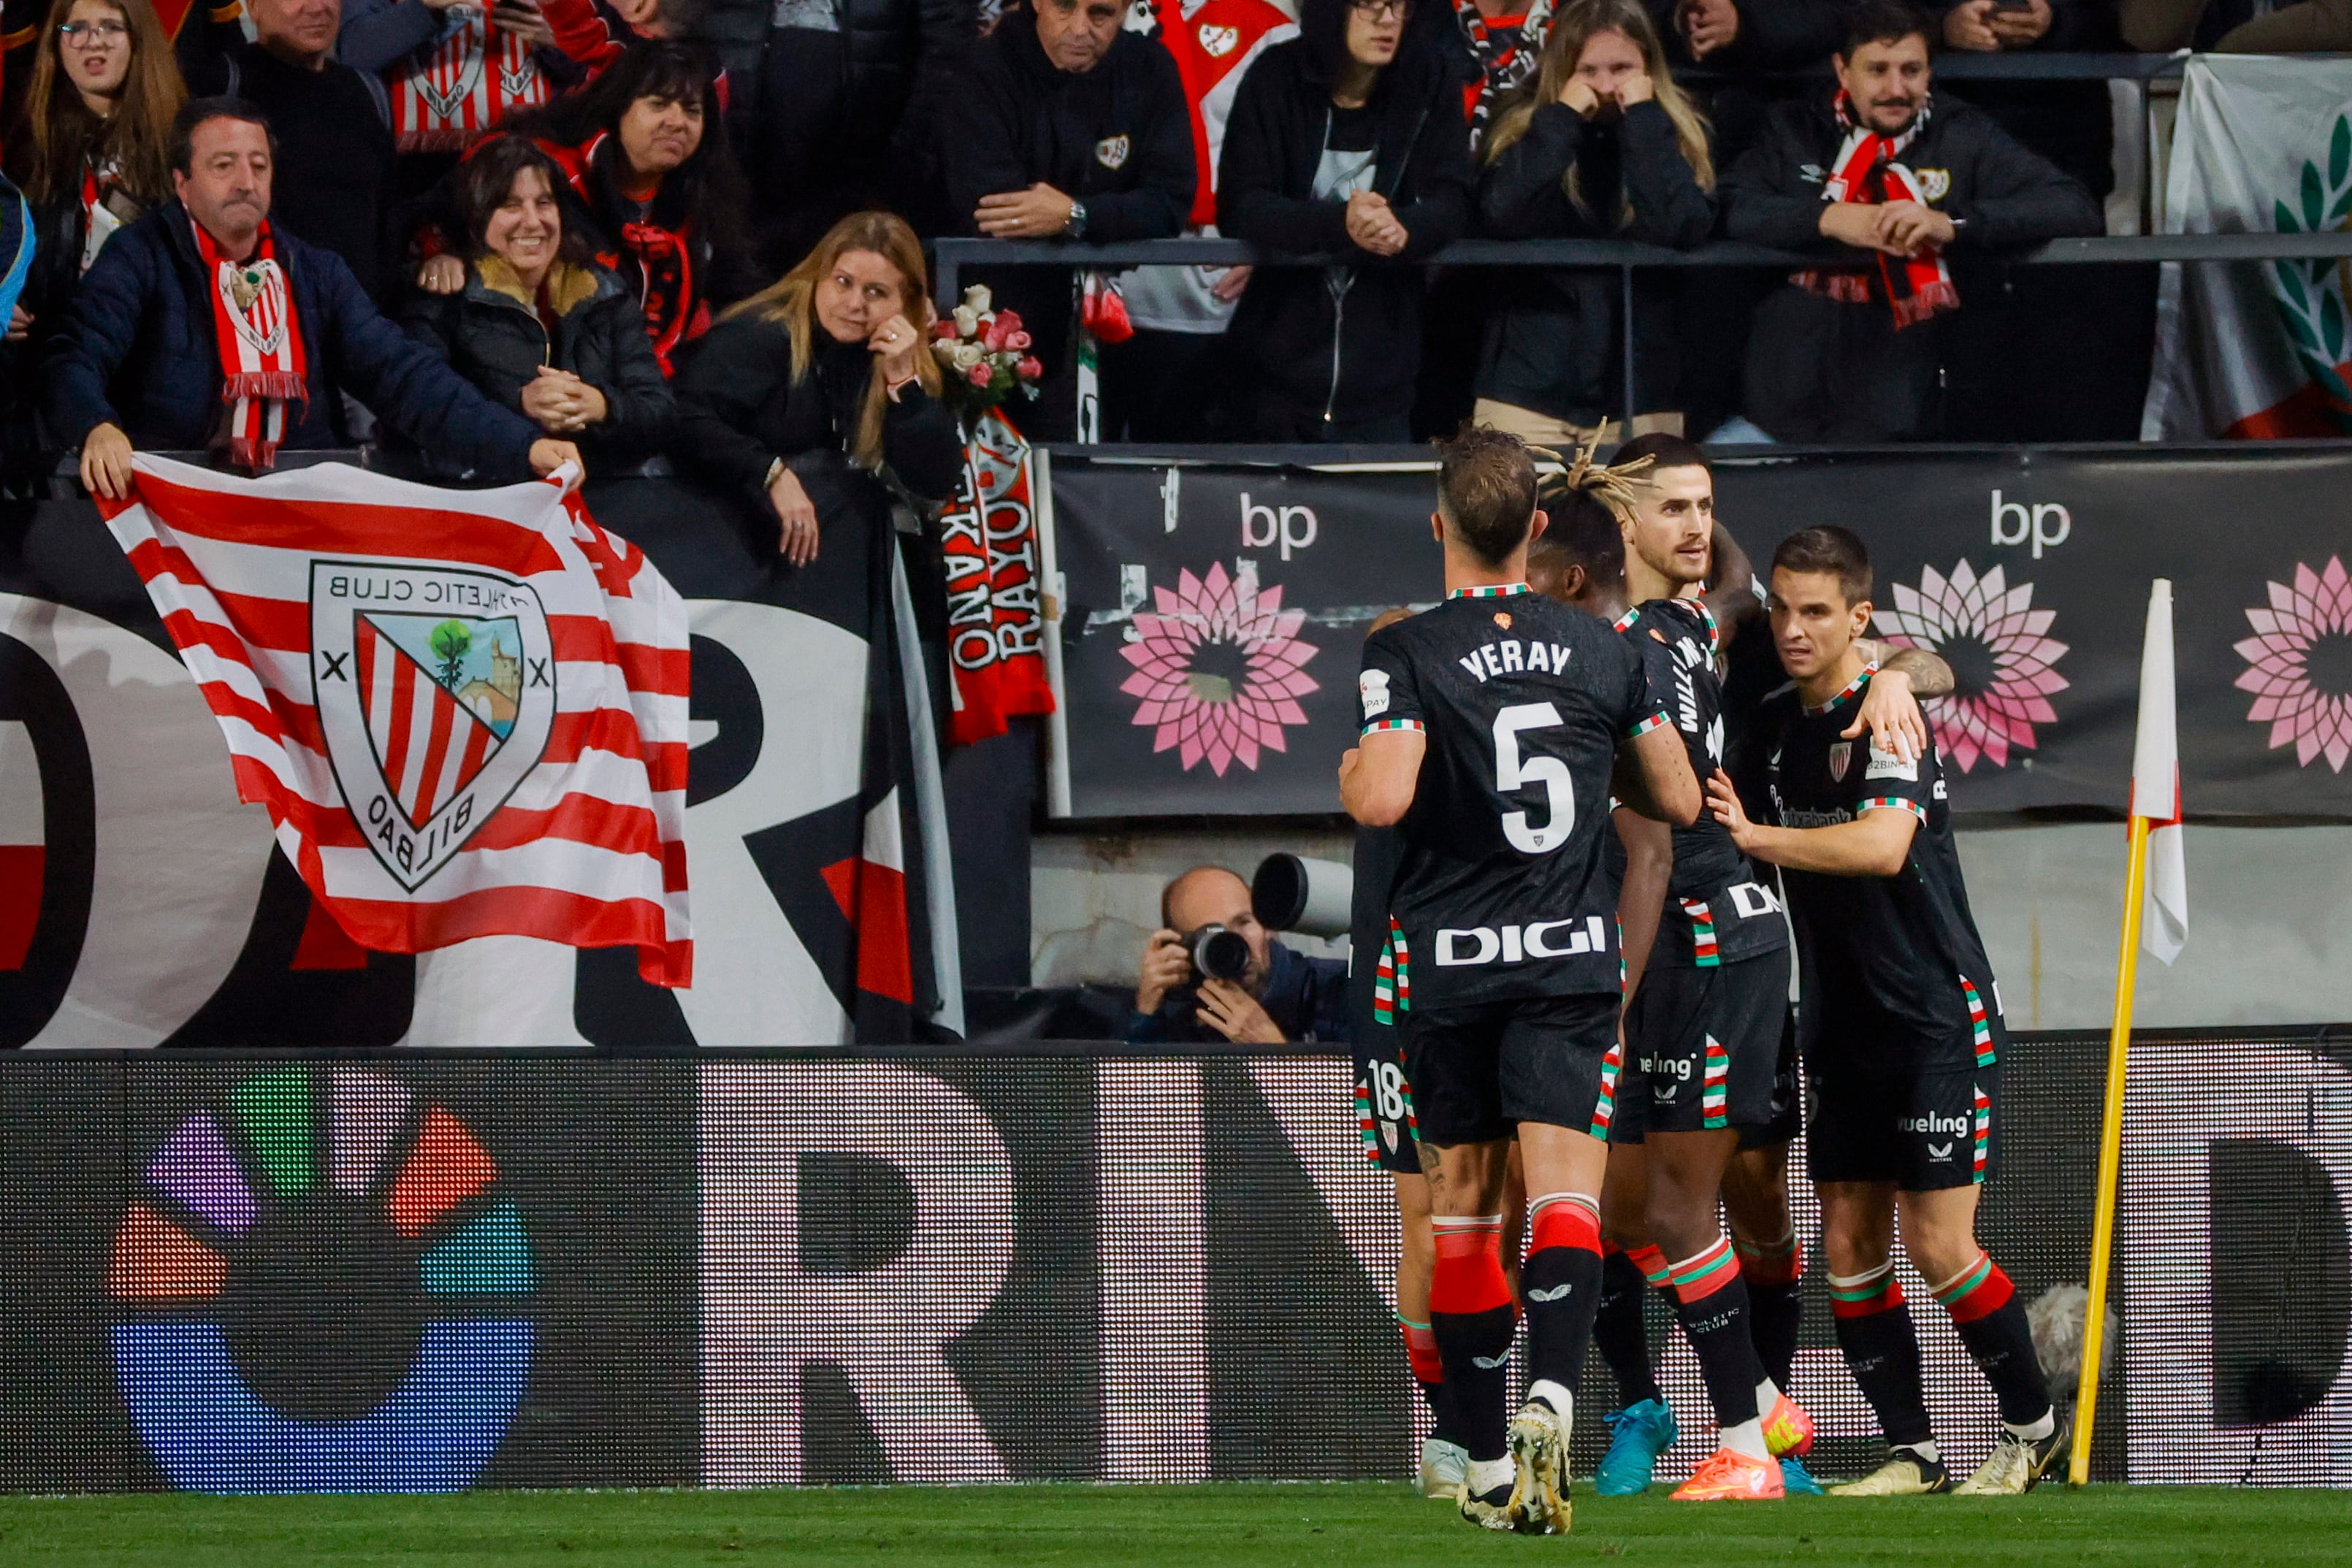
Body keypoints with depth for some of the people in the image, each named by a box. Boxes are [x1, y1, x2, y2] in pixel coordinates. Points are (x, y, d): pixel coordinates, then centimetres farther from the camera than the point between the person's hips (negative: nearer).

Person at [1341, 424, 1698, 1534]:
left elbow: (1381, 798, -21)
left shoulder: (1405, 655, -7)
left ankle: (1488, 1465, 15)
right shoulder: (1598, 649, 4)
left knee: (1462, 1203, 11)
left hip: (1451, 963, -1)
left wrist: (1347, 775, 2)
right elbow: (1678, 800, 10)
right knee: (1565, 1185, -7)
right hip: (1572, 958, 1)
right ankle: (1551, 1394, -33)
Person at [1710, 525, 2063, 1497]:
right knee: (1848, 1243, 1)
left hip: (1939, 1016, -7)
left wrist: (1755, 834, -35)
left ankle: (2033, 1425, 10)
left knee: (1937, 1245, -8)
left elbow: (1883, 844, -31)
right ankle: (1912, 1454, 7)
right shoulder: (1774, 726, 9)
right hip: (1842, 1030, 7)